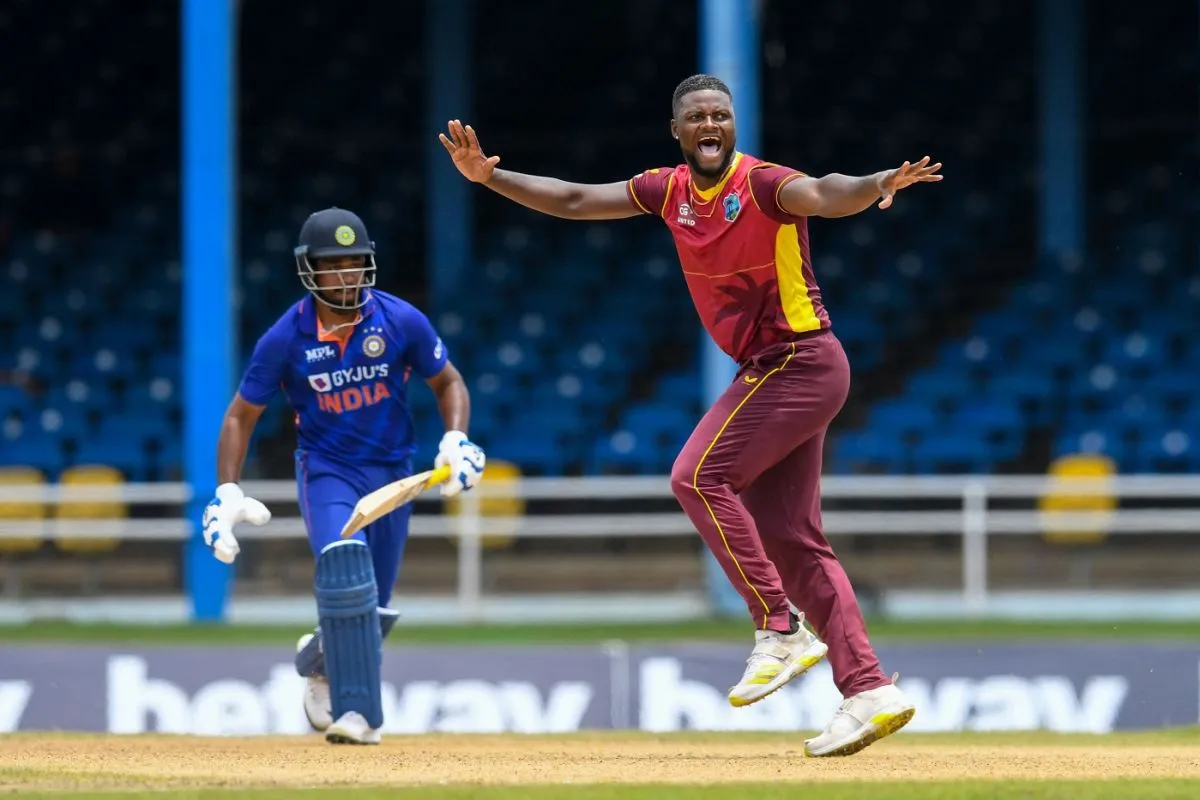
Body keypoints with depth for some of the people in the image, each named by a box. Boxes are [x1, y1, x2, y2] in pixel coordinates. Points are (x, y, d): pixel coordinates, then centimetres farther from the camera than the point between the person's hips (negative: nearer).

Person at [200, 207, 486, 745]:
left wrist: (456, 439, -14)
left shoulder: (401, 322, -11)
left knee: (374, 609, 7)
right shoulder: (286, 339, -13)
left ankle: (319, 660, 42)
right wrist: (227, 493, -13)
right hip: (326, 469, -3)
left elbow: (448, 382, 4)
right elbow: (242, 415, -3)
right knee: (344, 563, -28)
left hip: (392, 470, 3)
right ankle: (357, 714, -27)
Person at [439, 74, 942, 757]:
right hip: (772, 371, 9)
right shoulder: (671, 190, 7)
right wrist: (489, 177, 7)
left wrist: (877, 186, -56)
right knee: (789, 538, 4)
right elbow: (576, 201, 14)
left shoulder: (760, 184, -16)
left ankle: (781, 630, -9)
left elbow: (821, 195, -36)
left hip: (798, 362, -9)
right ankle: (870, 689, 2)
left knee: (700, 476, -16)